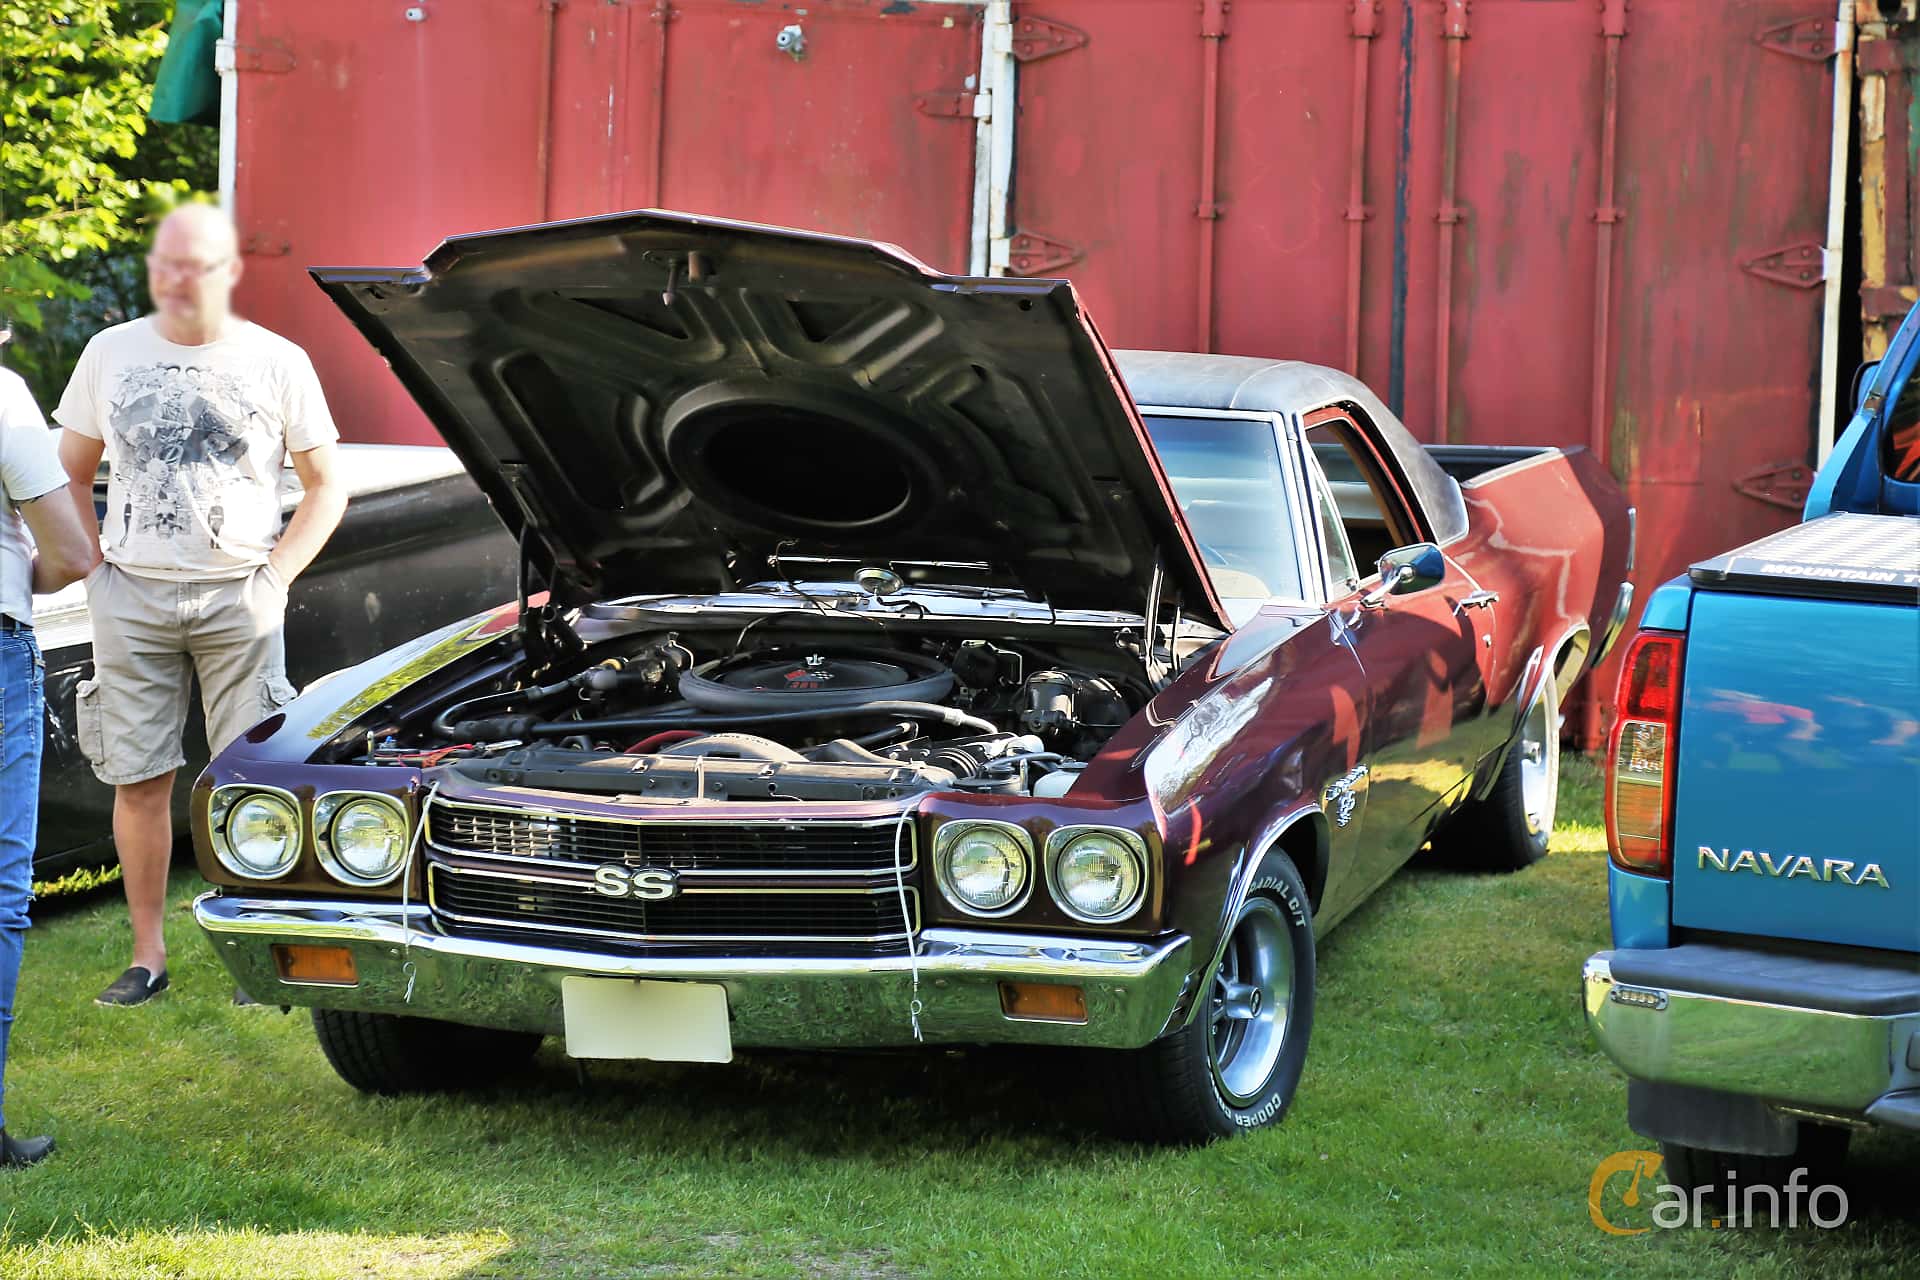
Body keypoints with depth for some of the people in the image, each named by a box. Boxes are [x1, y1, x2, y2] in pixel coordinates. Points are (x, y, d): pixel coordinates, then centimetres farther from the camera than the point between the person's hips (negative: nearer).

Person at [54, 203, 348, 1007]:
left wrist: (275, 577, -2)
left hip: (238, 597, -1)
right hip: (132, 597, 1)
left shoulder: (278, 363, 2)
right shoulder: (111, 353, 7)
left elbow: (326, 487, 8)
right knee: (138, 780, 2)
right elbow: (70, 471, 16)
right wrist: (94, 570, 5)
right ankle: (148, 956, 11)